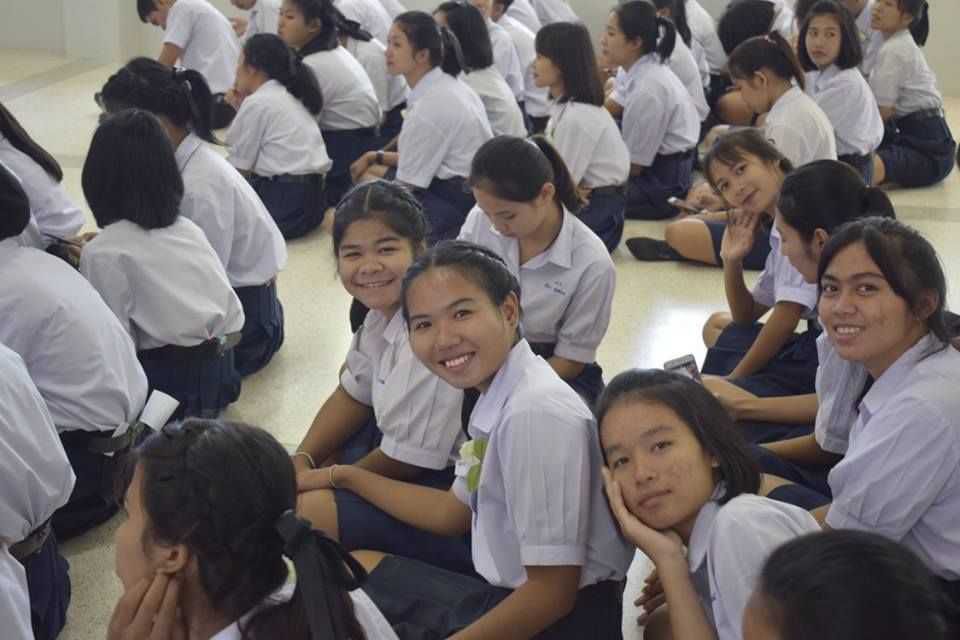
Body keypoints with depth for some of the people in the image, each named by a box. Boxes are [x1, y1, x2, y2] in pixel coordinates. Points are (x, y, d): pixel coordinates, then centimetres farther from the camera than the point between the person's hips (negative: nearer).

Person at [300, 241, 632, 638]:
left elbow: (553, 593, -24)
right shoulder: (499, 398, 1)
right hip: (510, 596, 8)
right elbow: (453, 513, 18)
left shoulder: (537, 413, -26)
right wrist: (341, 478, 22)